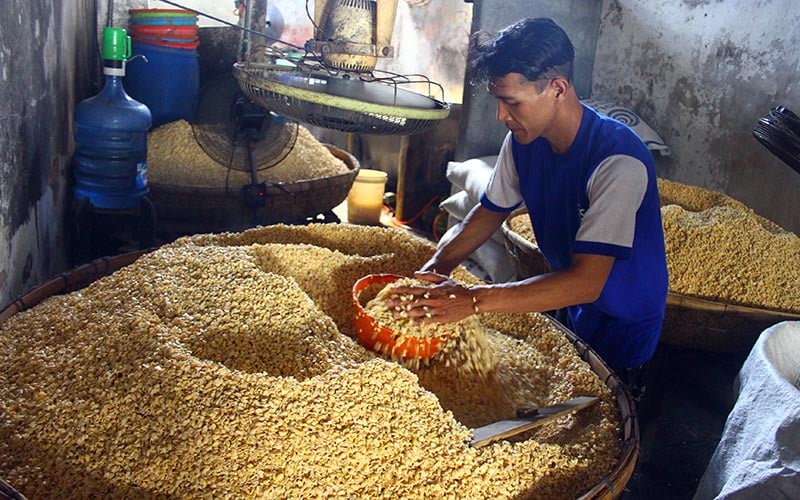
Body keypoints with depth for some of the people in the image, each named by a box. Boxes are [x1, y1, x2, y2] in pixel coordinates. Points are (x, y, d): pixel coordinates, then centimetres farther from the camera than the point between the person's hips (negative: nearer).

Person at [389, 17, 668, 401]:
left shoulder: (619, 162, -34)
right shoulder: (523, 141, -12)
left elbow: (587, 282, -40)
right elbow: (491, 210, 2)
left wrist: (474, 300, -45)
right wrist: (437, 266, -16)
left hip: (623, 330, -6)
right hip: (568, 313, 6)